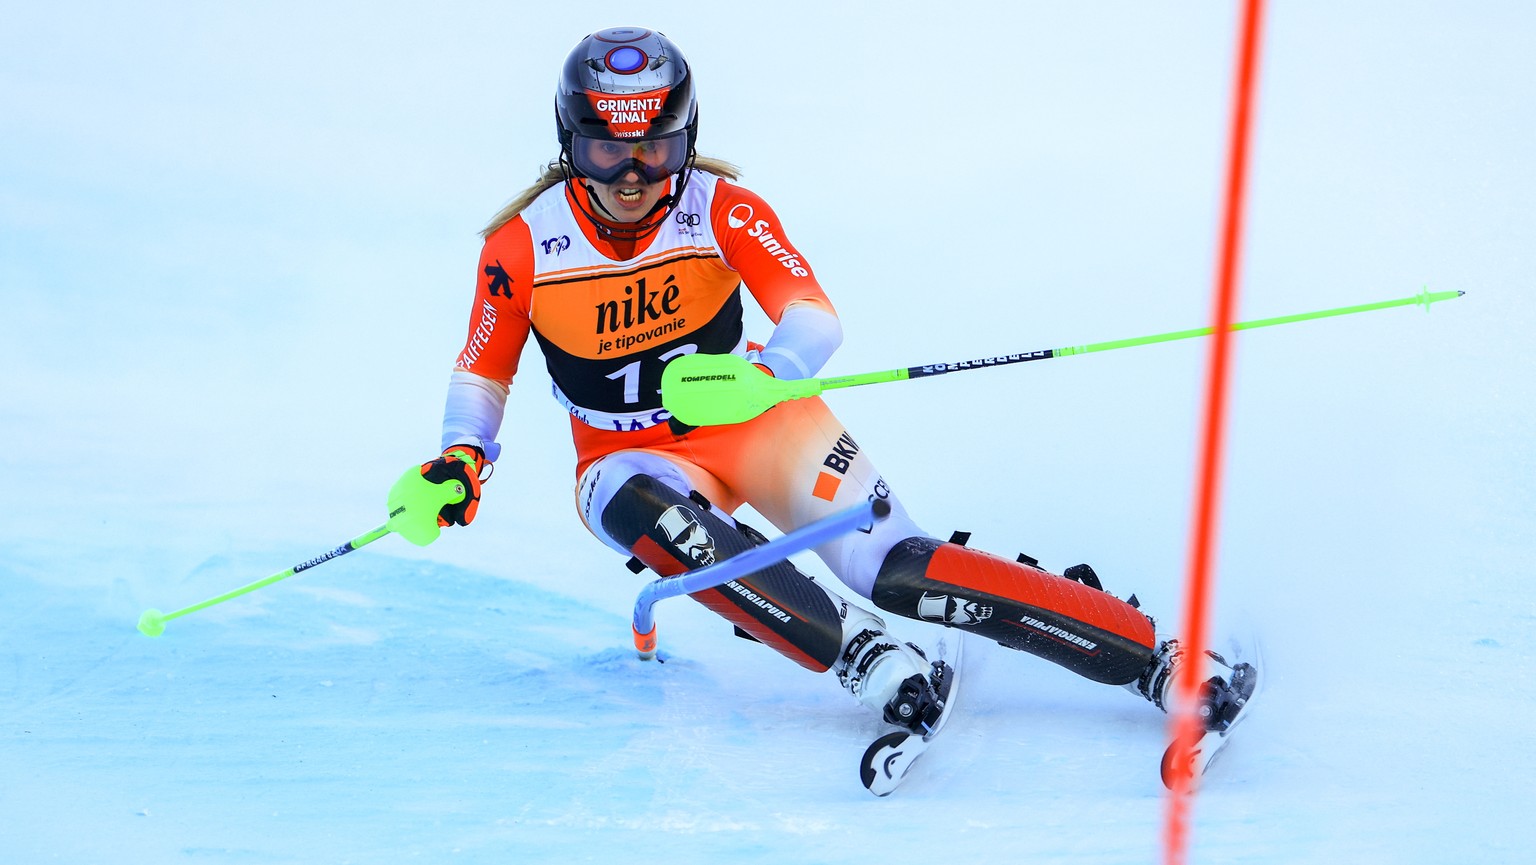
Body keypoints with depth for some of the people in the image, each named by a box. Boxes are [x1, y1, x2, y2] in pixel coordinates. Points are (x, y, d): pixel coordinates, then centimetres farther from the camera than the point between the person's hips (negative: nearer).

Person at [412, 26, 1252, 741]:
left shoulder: (720, 209, -14)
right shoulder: (521, 248, -13)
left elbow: (816, 318, -20)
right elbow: (482, 373, 0)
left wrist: (759, 374, -42)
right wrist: (462, 457, -19)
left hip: (757, 421, -1)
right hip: (632, 458, 1)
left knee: (891, 567, -21)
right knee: (651, 518, -37)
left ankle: (1159, 659, -20)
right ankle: (874, 663, -39)